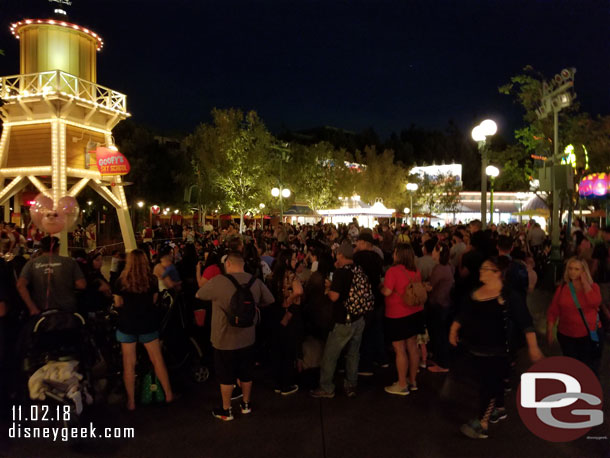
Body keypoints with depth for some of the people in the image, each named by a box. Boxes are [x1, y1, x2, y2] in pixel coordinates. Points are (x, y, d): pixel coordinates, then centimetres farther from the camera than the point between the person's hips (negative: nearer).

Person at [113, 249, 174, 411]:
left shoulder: (122, 281, -8)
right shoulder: (151, 280, -5)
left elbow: (118, 304, -1)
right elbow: (153, 301, 5)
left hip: (127, 325, -1)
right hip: (148, 324, 1)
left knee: (129, 364, 8)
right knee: (157, 360, 11)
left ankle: (131, 401, 15)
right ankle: (168, 394, 20)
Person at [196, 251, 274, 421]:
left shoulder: (218, 281, -19)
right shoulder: (256, 281, -6)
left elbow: (199, 295, -1)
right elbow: (269, 301, 7)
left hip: (224, 339, -4)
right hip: (247, 338, 4)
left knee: (226, 376, 12)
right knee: (246, 374, 20)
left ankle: (226, 411, 26)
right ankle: (246, 405, 36)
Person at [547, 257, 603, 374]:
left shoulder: (593, 287, -3)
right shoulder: (562, 288, -1)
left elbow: (595, 302, -25)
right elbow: (552, 311, 0)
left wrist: (584, 282, -18)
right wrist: (550, 331, -6)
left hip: (590, 335, -1)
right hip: (567, 336, 1)